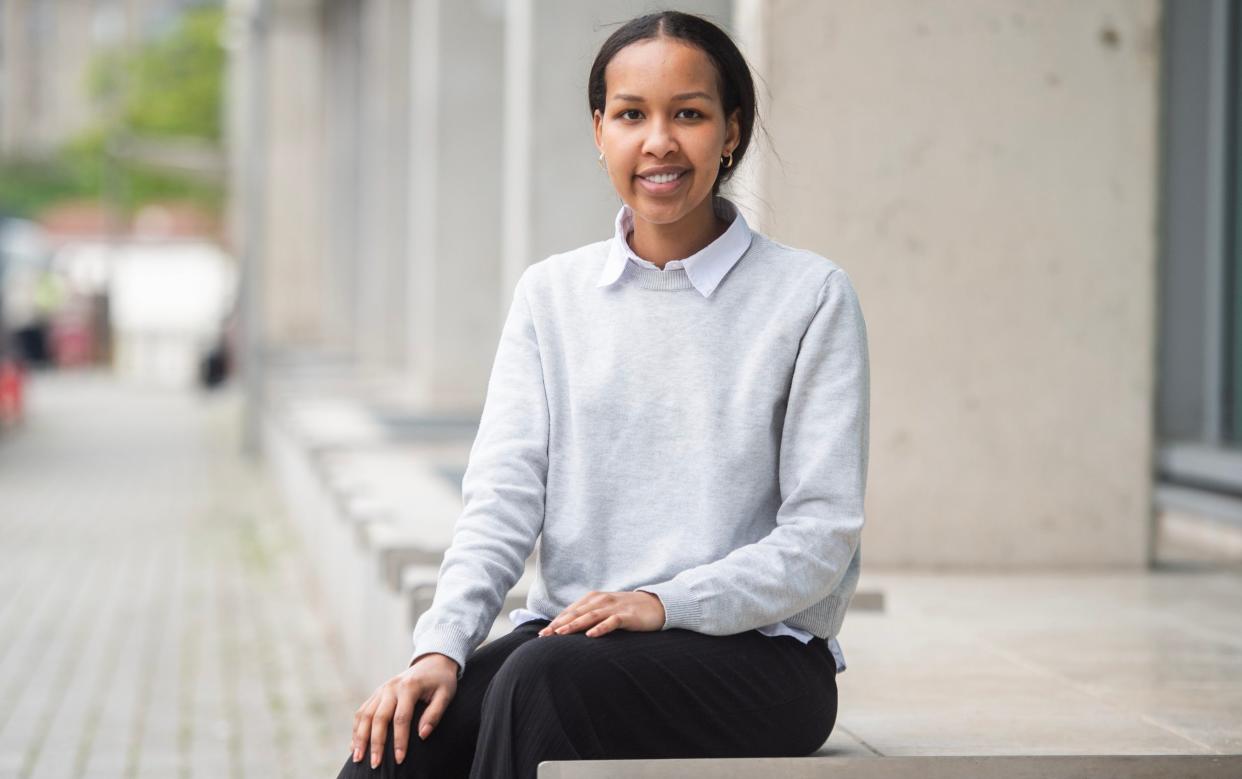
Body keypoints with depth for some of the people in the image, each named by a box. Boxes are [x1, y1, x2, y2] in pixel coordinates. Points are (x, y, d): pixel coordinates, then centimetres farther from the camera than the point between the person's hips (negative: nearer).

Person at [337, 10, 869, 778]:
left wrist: (665, 603, -19)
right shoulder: (551, 294, 13)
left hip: (755, 651, -3)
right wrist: (442, 645, -13)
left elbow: (821, 534, -4)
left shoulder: (809, 296, 0)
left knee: (546, 679, -34)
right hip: (567, 631, 3)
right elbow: (503, 493, 4)